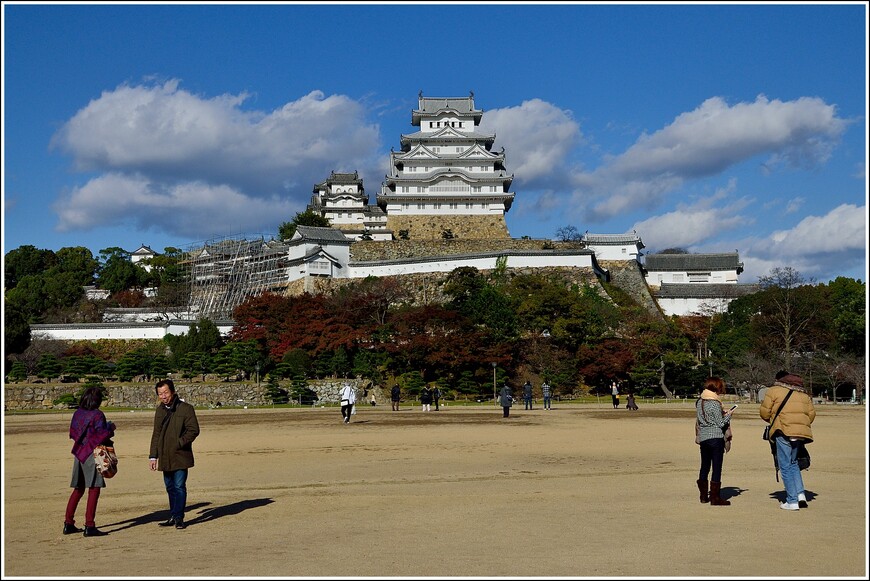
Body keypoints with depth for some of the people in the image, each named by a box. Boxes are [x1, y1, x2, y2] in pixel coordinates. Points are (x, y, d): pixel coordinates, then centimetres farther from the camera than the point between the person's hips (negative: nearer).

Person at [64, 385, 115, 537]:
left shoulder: (77, 413, 7)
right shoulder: (97, 415, -12)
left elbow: (72, 433, 13)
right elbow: (102, 435, -15)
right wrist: (110, 427, 2)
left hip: (79, 453, 7)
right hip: (93, 455, -7)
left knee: (78, 489, 16)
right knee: (94, 489, -3)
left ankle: (68, 524, 19)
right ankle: (89, 526, -5)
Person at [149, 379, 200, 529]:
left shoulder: (185, 408, -7)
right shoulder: (160, 410, 12)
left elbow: (194, 430, -10)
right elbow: (156, 434, 18)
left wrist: (179, 443, -18)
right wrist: (153, 455, 13)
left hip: (180, 456, -6)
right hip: (165, 457, 6)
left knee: (179, 487, -7)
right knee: (170, 487, 13)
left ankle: (178, 517, -2)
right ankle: (173, 517, 22)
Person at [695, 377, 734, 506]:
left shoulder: (699, 402, 7)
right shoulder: (715, 403, -14)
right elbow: (721, 423, -11)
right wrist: (727, 415, 6)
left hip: (703, 438, 7)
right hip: (716, 437, -7)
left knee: (704, 467, 15)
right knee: (717, 468, -2)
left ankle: (704, 495, 22)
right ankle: (715, 498, -1)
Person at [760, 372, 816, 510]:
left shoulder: (774, 390, 2)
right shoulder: (804, 393, 18)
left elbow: (764, 412, 0)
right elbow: (811, 413, 13)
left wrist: (771, 421, 19)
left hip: (784, 431, -6)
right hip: (802, 432, 6)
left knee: (785, 466, 2)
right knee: (793, 463, 22)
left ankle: (792, 501, 0)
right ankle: (800, 495, 8)